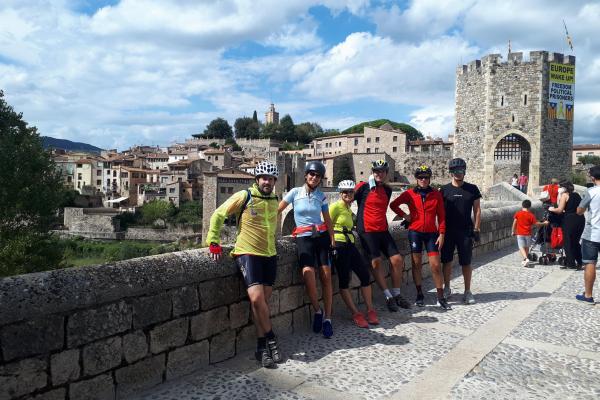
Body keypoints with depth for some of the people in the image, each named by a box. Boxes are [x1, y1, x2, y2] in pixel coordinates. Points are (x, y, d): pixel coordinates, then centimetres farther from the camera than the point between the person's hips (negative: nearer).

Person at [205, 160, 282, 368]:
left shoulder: (274, 201, 10)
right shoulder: (244, 197, -7)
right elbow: (218, 215, -4)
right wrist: (213, 241, -7)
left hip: (269, 255, 5)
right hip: (248, 254, -5)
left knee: (263, 300, 4)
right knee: (257, 298, -18)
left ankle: (262, 346, 14)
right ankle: (270, 339, 3)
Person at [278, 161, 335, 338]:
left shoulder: (321, 196, 8)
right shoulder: (295, 192, 2)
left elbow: (327, 220, 13)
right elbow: (277, 210, 3)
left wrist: (332, 238, 4)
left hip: (321, 236, 2)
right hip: (303, 238, -2)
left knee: (326, 276, -4)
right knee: (308, 273, -22)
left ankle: (327, 318, 7)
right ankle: (317, 311, 0)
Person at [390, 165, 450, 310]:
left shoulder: (436, 194, 3)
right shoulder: (409, 194, 1)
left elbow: (441, 215, 4)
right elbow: (393, 204, 10)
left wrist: (441, 234, -2)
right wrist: (404, 215, -1)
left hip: (431, 233, 0)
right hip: (415, 232, 0)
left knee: (436, 265, -3)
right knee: (416, 264, 6)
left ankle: (441, 298, 7)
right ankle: (419, 295, 18)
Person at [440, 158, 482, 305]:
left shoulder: (472, 189, 4)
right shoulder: (444, 190, 3)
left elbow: (477, 210, 5)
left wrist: (476, 229, -1)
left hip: (465, 231, 0)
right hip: (448, 231, 0)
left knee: (466, 262, 2)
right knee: (447, 261, 6)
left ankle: (467, 291, 13)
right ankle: (446, 288, 21)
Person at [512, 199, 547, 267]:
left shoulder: (517, 213, -3)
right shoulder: (531, 215, -5)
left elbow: (514, 223, -1)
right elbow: (536, 223, -3)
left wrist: (513, 231, 9)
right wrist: (544, 223, 13)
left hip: (520, 234, -1)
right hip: (528, 234, 1)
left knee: (521, 247, -2)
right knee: (526, 247, 15)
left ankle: (526, 259, -23)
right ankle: (525, 261, 22)